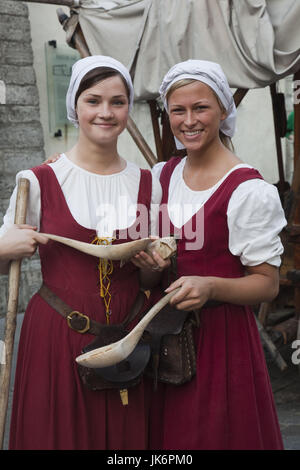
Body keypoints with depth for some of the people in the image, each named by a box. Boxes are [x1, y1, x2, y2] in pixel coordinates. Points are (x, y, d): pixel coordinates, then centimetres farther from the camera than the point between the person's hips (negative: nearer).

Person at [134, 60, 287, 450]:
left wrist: (211, 286, -28)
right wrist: (146, 260, -7)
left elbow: (267, 284, -11)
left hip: (222, 336, -5)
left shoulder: (248, 190, -14)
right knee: (166, 434, 17)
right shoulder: (161, 176, 5)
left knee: (216, 434, 9)